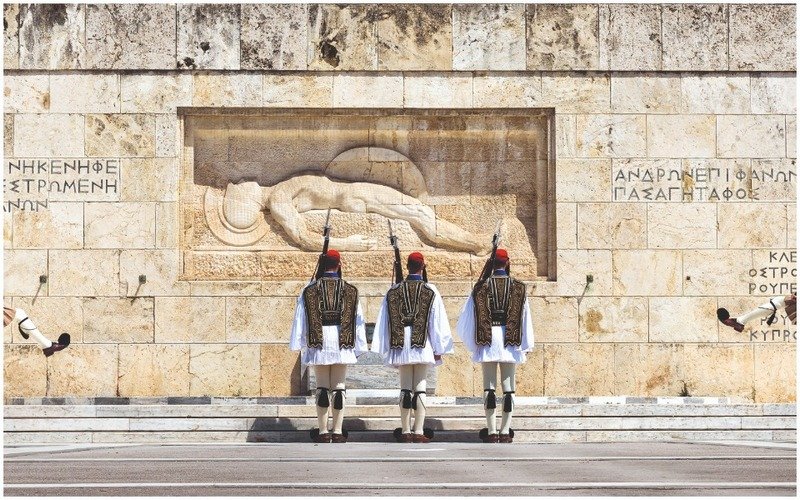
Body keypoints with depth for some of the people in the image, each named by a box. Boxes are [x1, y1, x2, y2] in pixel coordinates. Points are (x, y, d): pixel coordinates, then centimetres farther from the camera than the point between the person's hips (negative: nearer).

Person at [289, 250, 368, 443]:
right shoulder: (350, 290, 3)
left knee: (322, 387, 4)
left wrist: (299, 344, 8)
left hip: (318, 343, 0)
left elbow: (300, 319, 2)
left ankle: (323, 432, 3)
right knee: (338, 387, 4)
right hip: (342, 344, 0)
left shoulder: (309, 290, 1)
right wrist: (358, 347, 11)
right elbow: (358, 320, 5)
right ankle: (338, 432, 3)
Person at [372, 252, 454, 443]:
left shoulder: (393, 291, 4)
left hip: (401, 346, 2)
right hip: (423, 346, -2)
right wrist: (438, 349, 4)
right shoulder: (430, 291, -1)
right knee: (420, 388, -1)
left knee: (405, 389, 7)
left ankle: (405, 431, 6)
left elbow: (384, 322, 6)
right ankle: (419, 432, -6)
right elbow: (437, 322, -2)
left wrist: (386, 349, 12)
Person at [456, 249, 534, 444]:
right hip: (510, 342, 0)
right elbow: (525, 319, 4)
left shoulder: (481, 287, 2)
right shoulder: (518, 288, 2)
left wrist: (472, 344, 14)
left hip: (487, 340, 0)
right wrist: (526, 346, 10)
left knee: (489, 386, 3)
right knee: (508, 387, 3)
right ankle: (505, 431, 0)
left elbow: (467, 319, 4)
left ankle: (491, 432, -1)